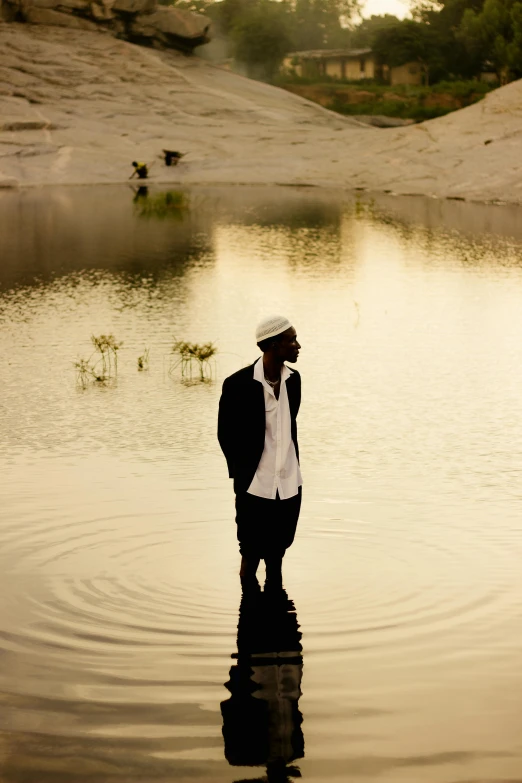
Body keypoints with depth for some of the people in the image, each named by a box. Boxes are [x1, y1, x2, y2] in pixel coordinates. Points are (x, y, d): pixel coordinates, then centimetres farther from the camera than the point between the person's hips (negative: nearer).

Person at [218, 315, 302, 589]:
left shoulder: (293, 379, 2)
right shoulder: (238, 384, -14)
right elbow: (226, 434, -2)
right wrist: (243, 472, 6)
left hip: (289, 484, 5)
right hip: (256, 487, -5)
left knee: (276, 554, 13)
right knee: (252, 554, 4)